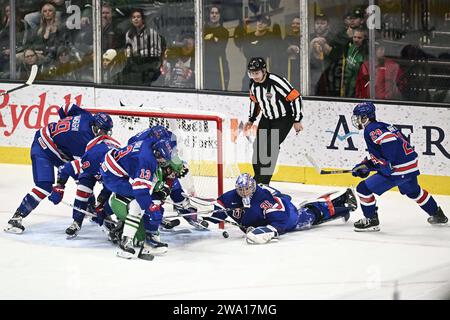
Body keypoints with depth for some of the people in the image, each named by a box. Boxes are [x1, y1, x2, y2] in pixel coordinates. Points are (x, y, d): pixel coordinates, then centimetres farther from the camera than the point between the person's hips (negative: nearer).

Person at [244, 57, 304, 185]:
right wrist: (251, 119, 16)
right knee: (258, 146, 3)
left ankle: (263, 181, -12)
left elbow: (295, 97, -24)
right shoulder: (253, 83, -7)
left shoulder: (277, 82, -29)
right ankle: (258, 177, 19)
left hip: (284, 119, -7)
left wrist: (297, 120, -21)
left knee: (271, 147, -16)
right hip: (267, 118, 7)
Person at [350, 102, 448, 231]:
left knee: (364, 189, -5)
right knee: (413, 191, 36)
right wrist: (367, 165, 19)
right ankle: (437, 215, 51)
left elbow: (390, 141, -28)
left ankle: (371, 220, 4)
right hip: (411, 166, 10)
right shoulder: (382, 126, 20)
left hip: (397, 170, -10)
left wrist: (387, 165, -26)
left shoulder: (371, 130, -11)